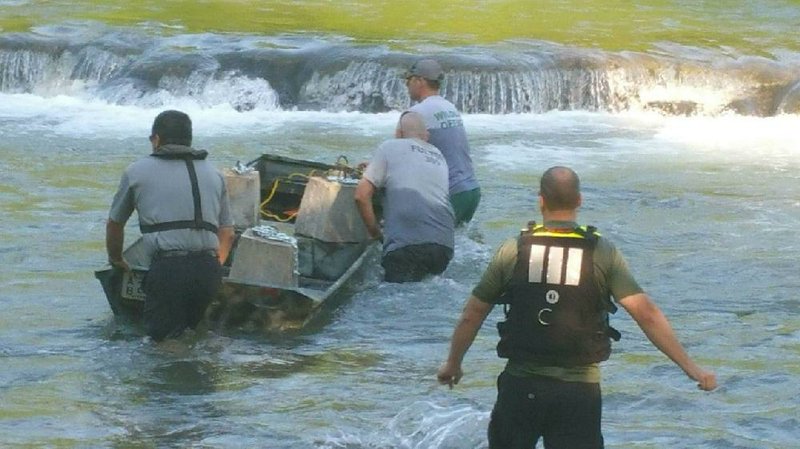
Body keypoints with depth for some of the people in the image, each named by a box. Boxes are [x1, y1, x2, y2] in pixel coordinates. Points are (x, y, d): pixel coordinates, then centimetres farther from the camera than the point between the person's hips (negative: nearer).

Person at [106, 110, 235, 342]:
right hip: (208, 269, 4)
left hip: (167, 269, -4)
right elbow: (227, 233, 24)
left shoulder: (137, 171, 12)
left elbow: (114, 224, 24)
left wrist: (116, 260, 42)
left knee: (158, 336, 3)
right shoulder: (213, 174, 21)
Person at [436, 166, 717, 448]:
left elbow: (471, 316, 7)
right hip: (580, 391, -1)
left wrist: (453, 363, 24)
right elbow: (646, 314, -9)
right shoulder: (602, 253, -4)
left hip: (520, 385, 1)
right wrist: (691, 368, -5)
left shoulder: (513, 251, -1)